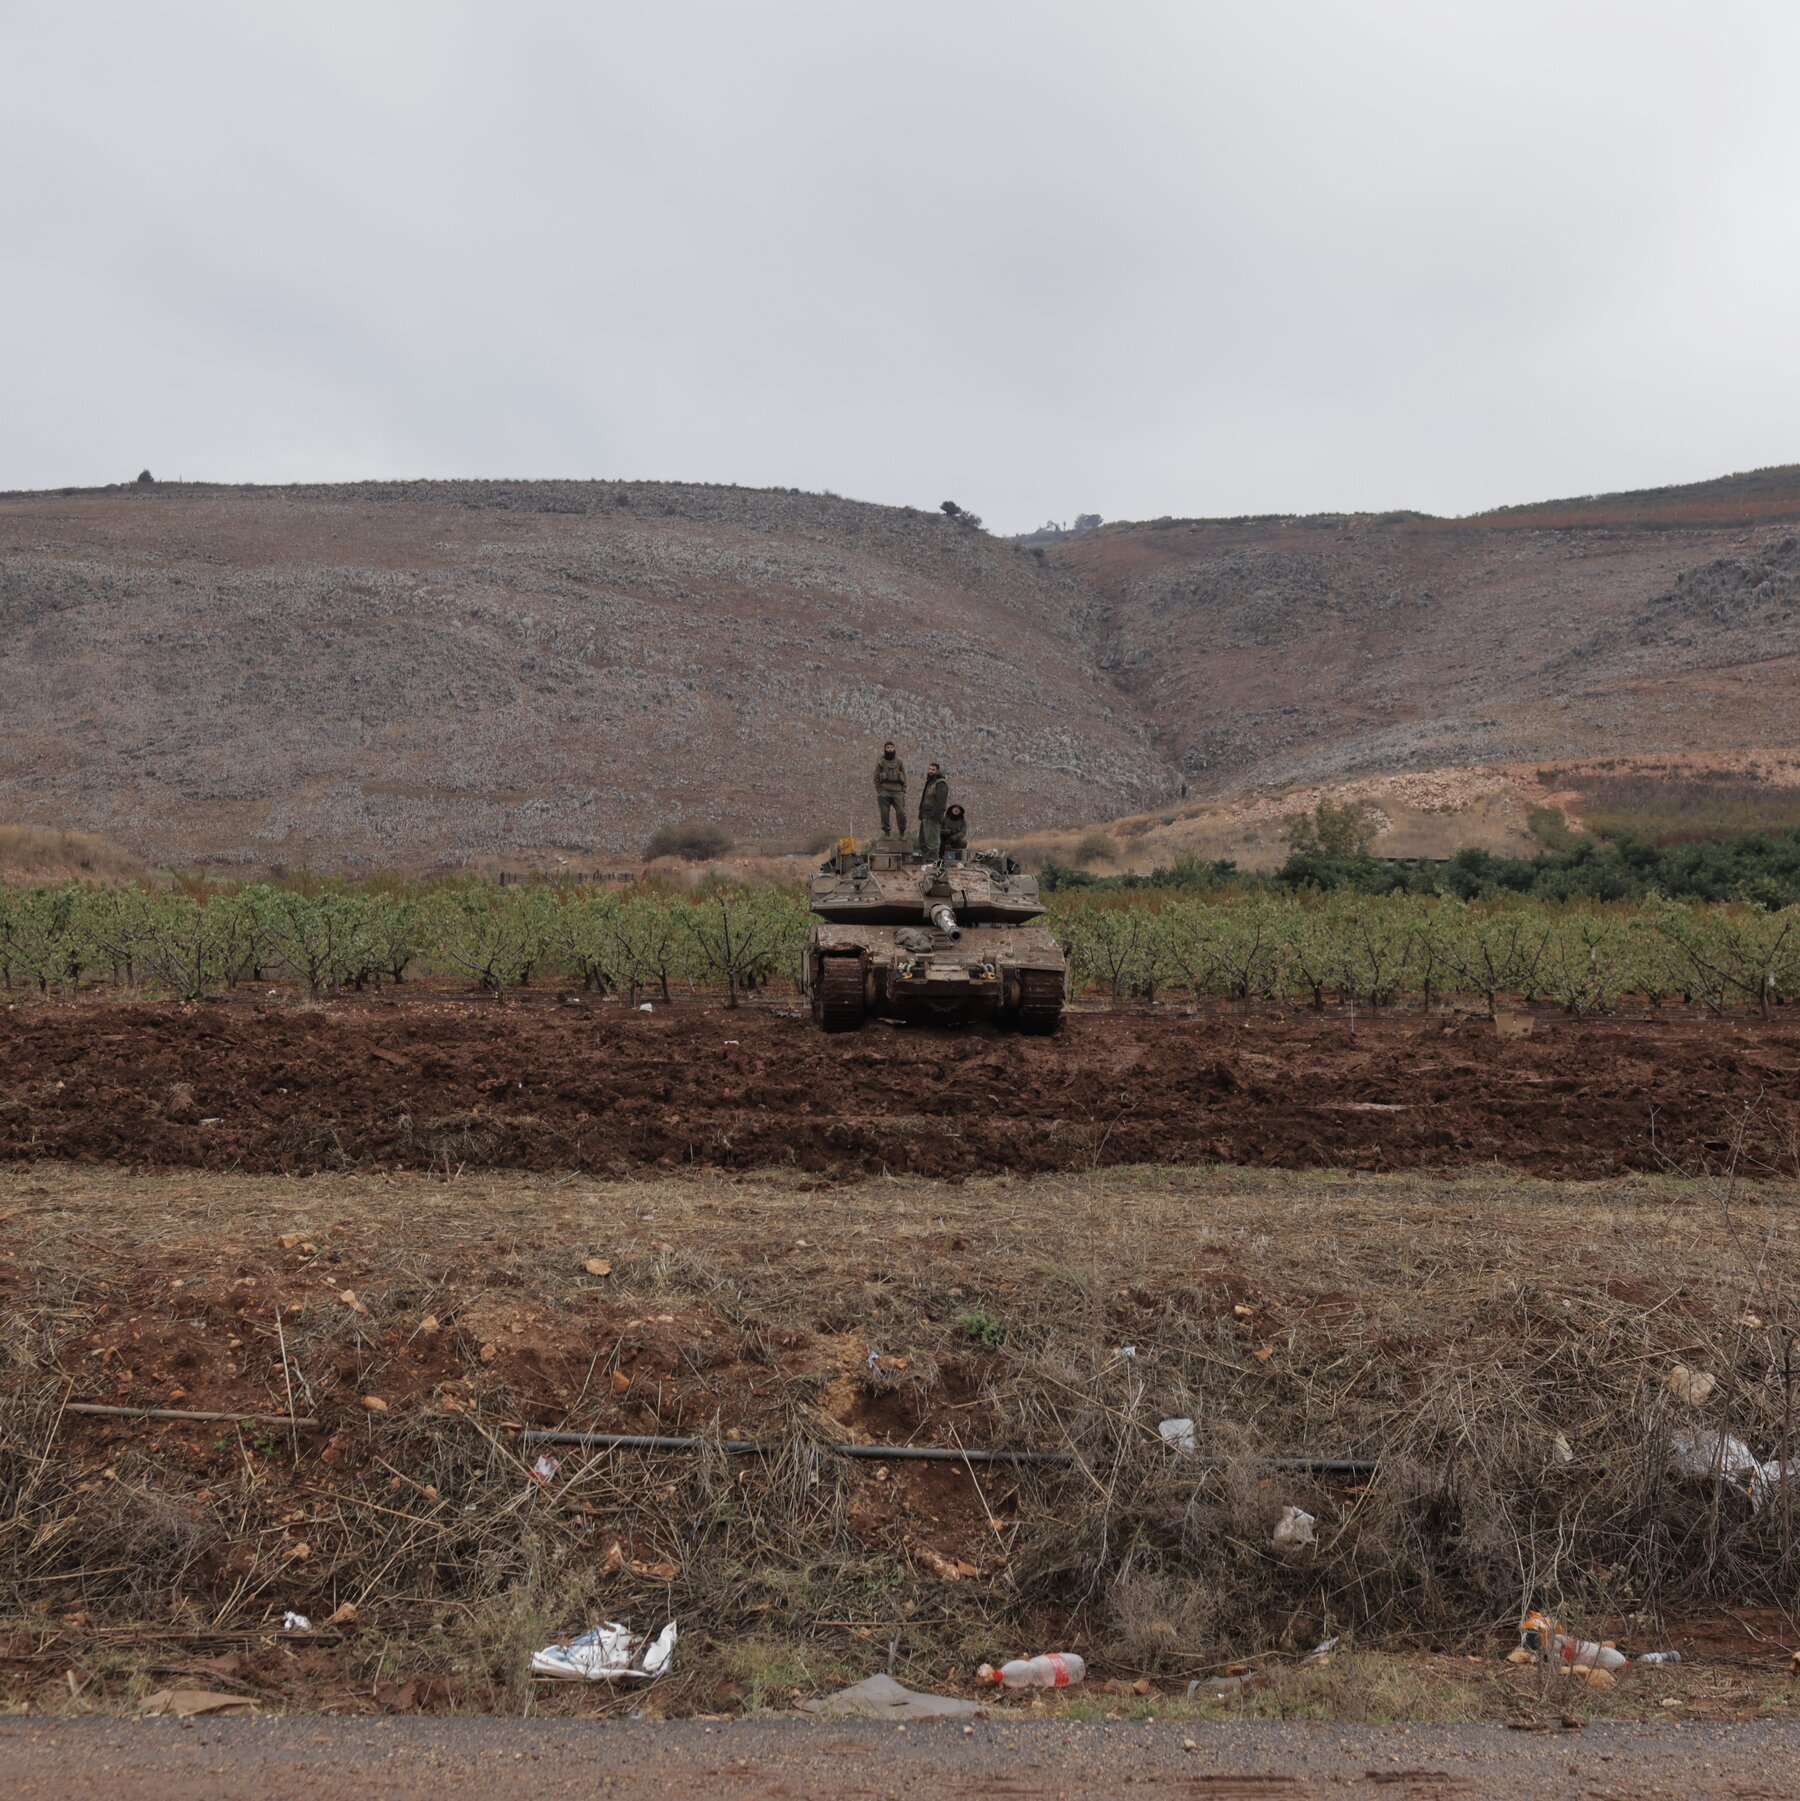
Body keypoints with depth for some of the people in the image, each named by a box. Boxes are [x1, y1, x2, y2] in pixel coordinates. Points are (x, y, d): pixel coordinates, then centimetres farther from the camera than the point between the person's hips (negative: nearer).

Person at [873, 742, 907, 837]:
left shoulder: (899, 761, 10)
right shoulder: (880, 761, 6)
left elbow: (904, 777, 12)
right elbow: (876, 778, 6)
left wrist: (904, 791, 5)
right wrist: (879, 791, -1)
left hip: (897, 791, 1)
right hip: (884, 791, -1)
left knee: (901, 813, -7)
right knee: (884, 814, -1)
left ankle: (902, 834, 4)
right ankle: (886, 834, 8)